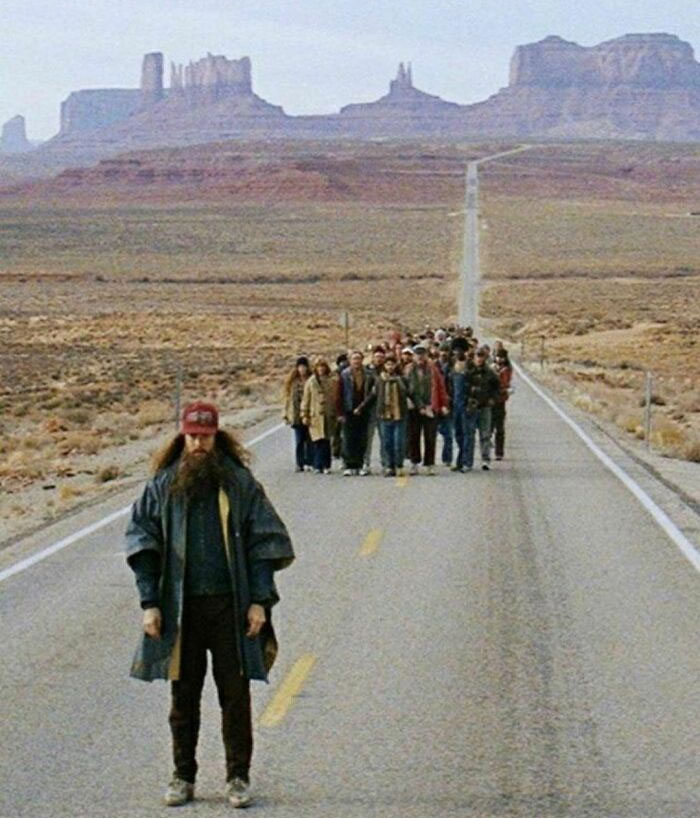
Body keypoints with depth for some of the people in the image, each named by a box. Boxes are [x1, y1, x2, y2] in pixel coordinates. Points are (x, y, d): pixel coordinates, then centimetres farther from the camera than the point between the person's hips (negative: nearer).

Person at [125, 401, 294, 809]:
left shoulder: (240, 483, 1)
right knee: (183, 695, 8)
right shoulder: (163, 486, 4)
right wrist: (150, 602, -4)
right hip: (180, 607, 1)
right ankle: (183, 777, 18)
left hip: (230, 606, -1)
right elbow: (143, 544, 4)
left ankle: (239, 777, 11)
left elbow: (264, 543, 1)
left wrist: (260, 600, -6)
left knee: (235, 694, 2)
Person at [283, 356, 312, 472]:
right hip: (297, 415, 1)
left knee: (310, 440, -1)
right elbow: (288, 397, 10)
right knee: (299, 440, 2)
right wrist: (286, 414, 5)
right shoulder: (293, 381, 6)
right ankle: (300, 464, 6)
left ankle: (309, 463, 6)